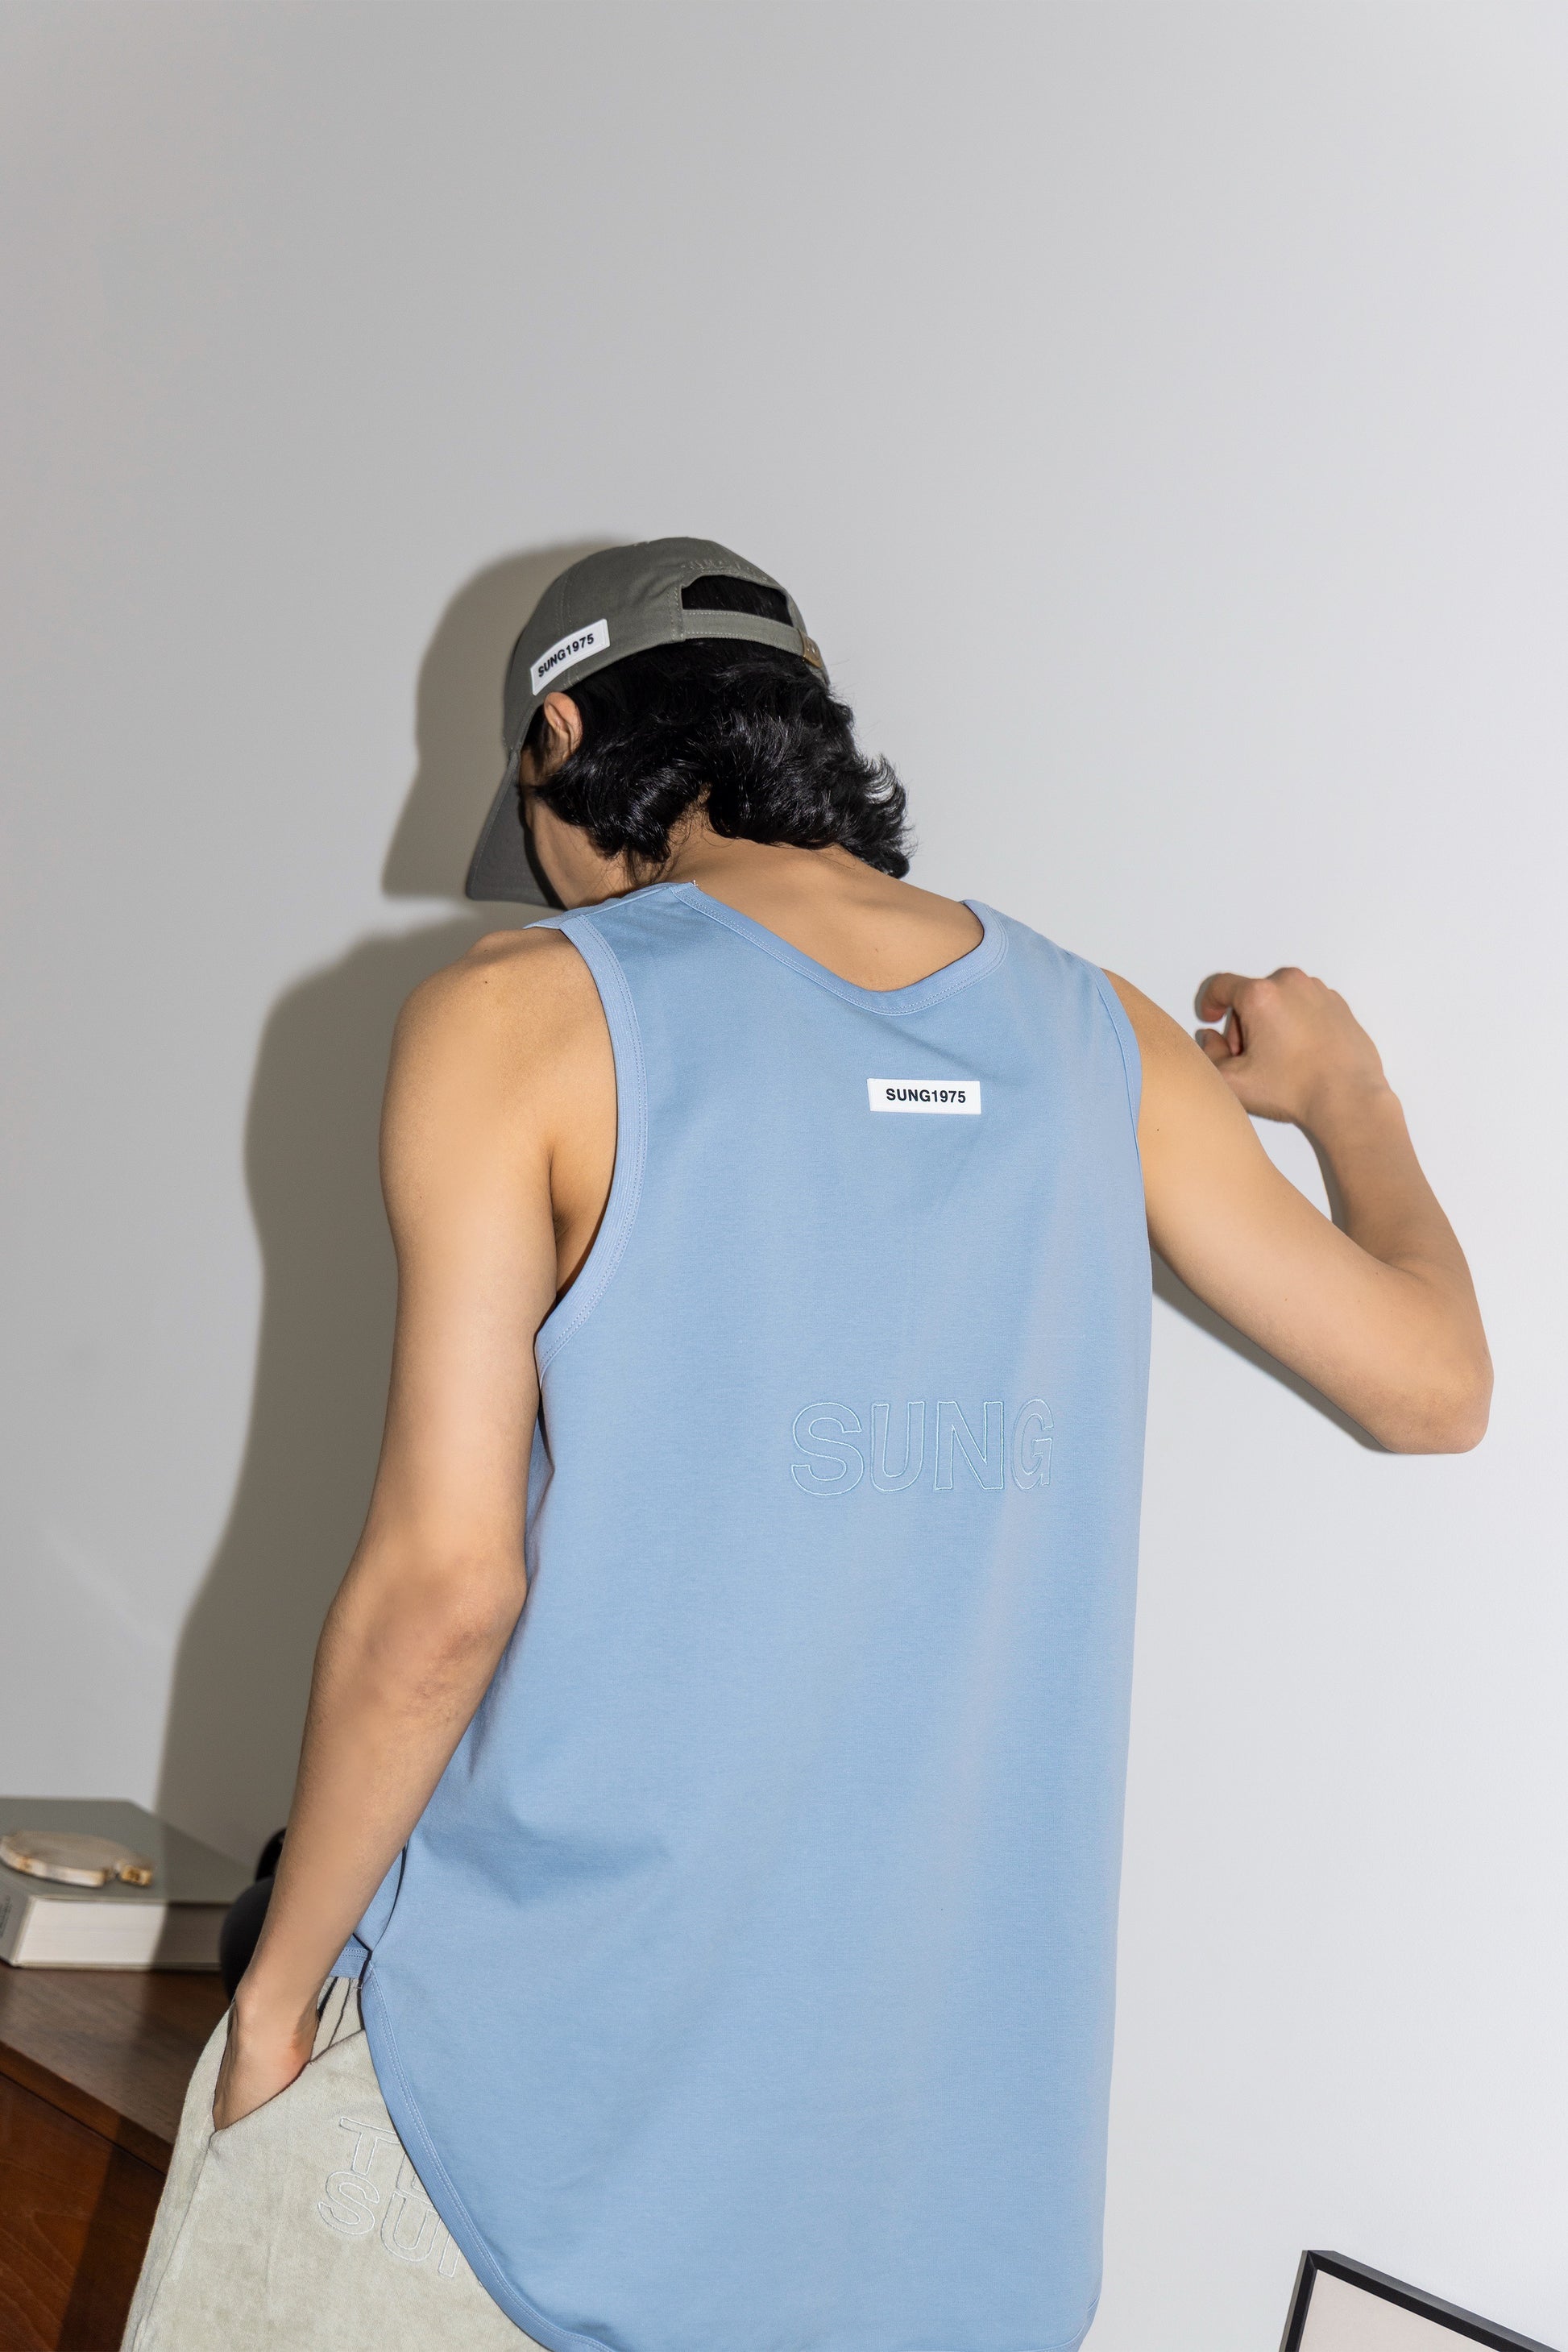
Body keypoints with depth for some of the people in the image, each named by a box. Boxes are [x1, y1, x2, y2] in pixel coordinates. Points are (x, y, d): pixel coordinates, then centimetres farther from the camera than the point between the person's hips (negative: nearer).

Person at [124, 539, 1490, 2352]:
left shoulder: (518, 1017, -10)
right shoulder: (1112, 1047, 4)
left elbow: (445, 1585, -15)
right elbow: (1433, 1384, 13)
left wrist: (278, 1983, -2)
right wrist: (1345, 1095, 30)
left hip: (553, 2050, -4)